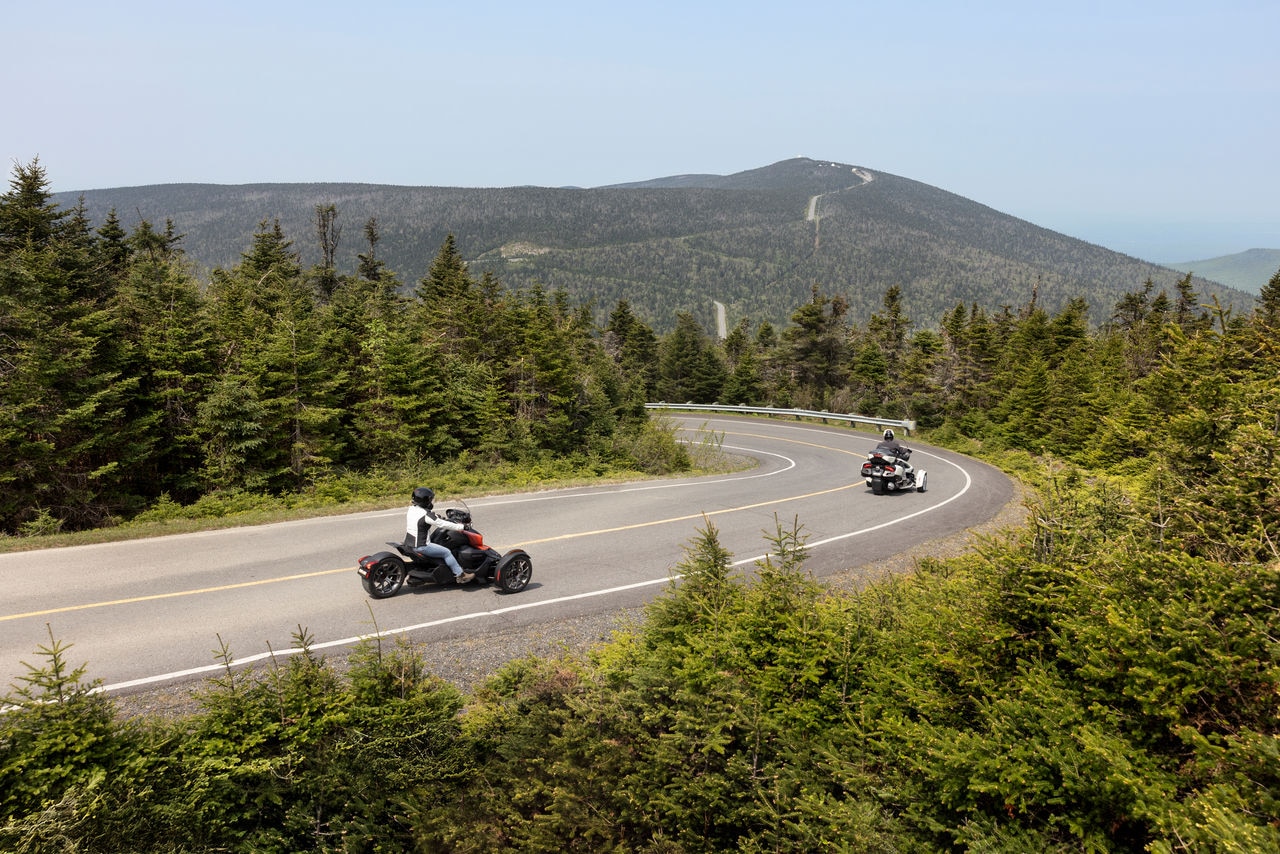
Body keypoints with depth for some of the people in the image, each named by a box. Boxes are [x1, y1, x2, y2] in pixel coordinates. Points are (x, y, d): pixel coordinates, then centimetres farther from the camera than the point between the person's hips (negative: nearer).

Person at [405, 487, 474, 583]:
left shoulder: (412, 509, 4)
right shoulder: (426, 515, -21)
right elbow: (443, 524, -19)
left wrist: (439, 517, 28)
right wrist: (462, 527, -12)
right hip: (420, 546, -10)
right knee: (446, 552, -2)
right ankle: (460, 575, 2)